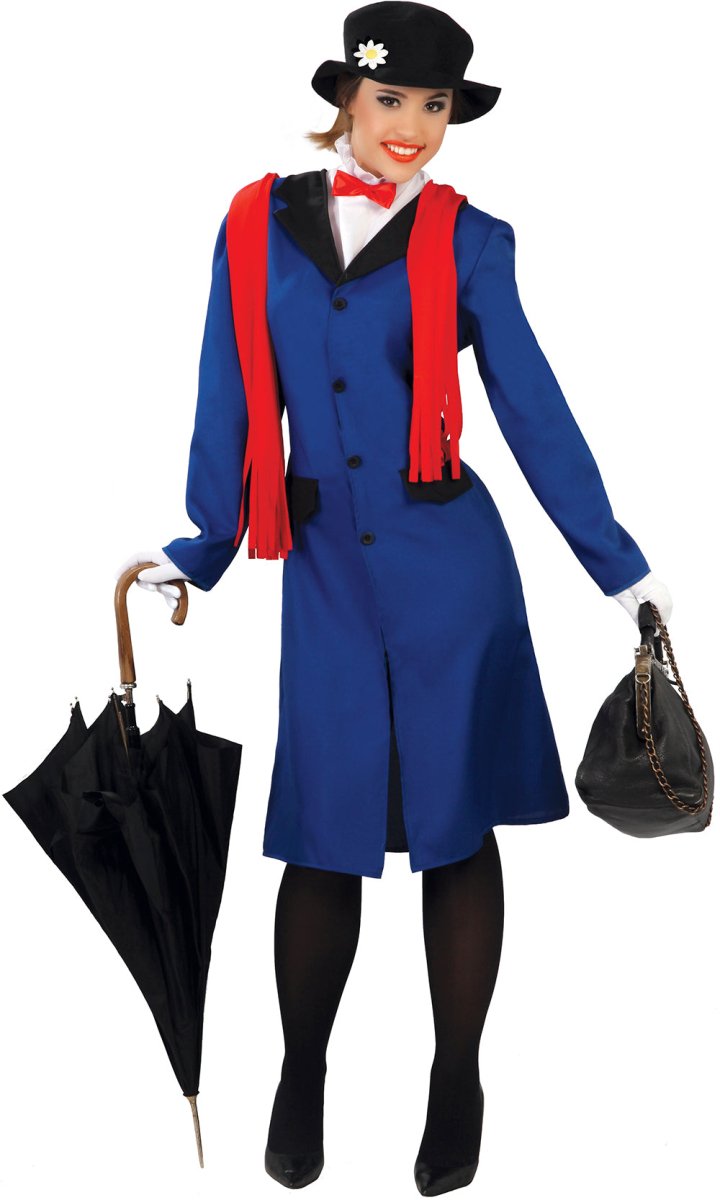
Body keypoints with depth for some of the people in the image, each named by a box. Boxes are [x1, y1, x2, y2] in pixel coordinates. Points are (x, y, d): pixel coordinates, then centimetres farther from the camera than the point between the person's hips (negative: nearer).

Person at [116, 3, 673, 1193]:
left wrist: (621, 568, 0)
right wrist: (201, 550, 6)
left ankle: (457, 1087, 25)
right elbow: (234, 408, 8)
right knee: (322, 833, 7)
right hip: (324, 570, 1)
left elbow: (533, 410, 1)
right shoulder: (258, 227, 5)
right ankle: (301, 1080, 30)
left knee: (457, 826, 7)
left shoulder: (468, 241, 2)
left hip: (451, 568, -1)